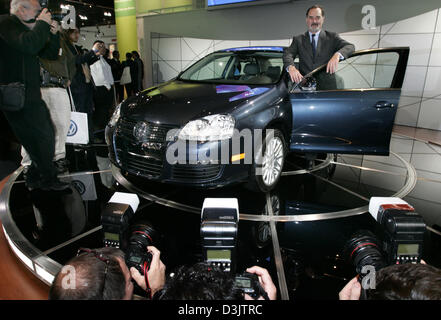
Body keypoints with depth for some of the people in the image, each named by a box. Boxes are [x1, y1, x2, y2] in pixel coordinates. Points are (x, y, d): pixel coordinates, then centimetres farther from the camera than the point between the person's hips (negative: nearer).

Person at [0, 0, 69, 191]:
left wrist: (53, 33, 6)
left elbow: (50, 54, 20)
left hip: (31, 95, 10)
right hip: (19, 98, -10)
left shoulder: (27, 29, 19)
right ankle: (48, 180, 6)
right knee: (43, 138, -7)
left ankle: (34, 176, 25)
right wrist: (43, 24, -14)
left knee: (47, 135, 14)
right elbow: (28, 45, -28)